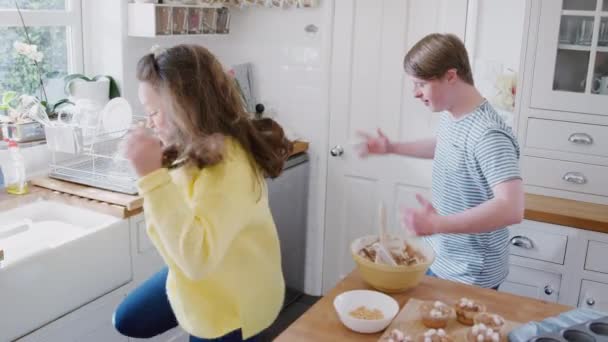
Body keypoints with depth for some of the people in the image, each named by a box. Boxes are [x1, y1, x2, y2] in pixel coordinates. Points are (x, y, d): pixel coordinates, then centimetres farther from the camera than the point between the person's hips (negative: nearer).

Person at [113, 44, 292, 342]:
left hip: (230, 304, -8)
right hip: (193, 280, 9)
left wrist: (153, 175, -40)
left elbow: (197, 257, -40)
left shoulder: (230, 164, -33)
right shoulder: (195, 147, -7)